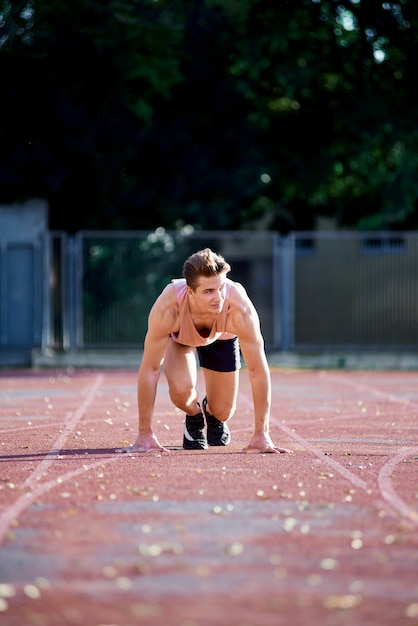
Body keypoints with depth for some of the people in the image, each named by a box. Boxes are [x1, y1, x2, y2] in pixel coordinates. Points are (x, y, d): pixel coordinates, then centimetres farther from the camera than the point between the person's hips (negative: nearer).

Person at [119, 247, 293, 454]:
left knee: (223, 412, -1)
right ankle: (194, 418, 9)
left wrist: (261, 434, -32)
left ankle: (212, 415, 38)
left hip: (221, 336, 1)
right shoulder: (168, 308, -44)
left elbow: (258, 370, -34)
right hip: (178, 335, -1)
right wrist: (145, 434, -34)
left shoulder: (240, 309, -43)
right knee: (181, 390, -27)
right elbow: (150, 369, -35)